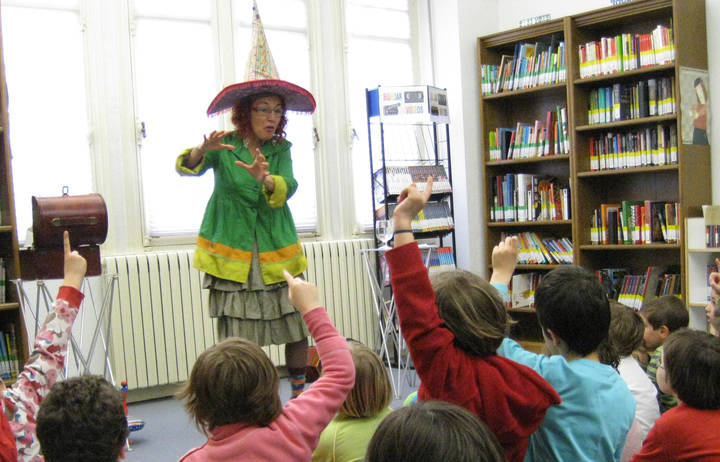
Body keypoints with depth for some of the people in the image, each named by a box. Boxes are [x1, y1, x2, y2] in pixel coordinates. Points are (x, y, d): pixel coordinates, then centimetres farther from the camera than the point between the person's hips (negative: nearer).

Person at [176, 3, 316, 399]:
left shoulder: (281, 149, 5)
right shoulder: (225, 146, 0)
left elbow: (284, 190, -11)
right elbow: (185, 167, -15)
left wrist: (263, 177, -34)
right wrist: (202, 150, -37)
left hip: (277, 252, 2)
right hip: (232, 253, -2)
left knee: (296, 325, 3)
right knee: (235, 338, 0)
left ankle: (299, 395, 19)